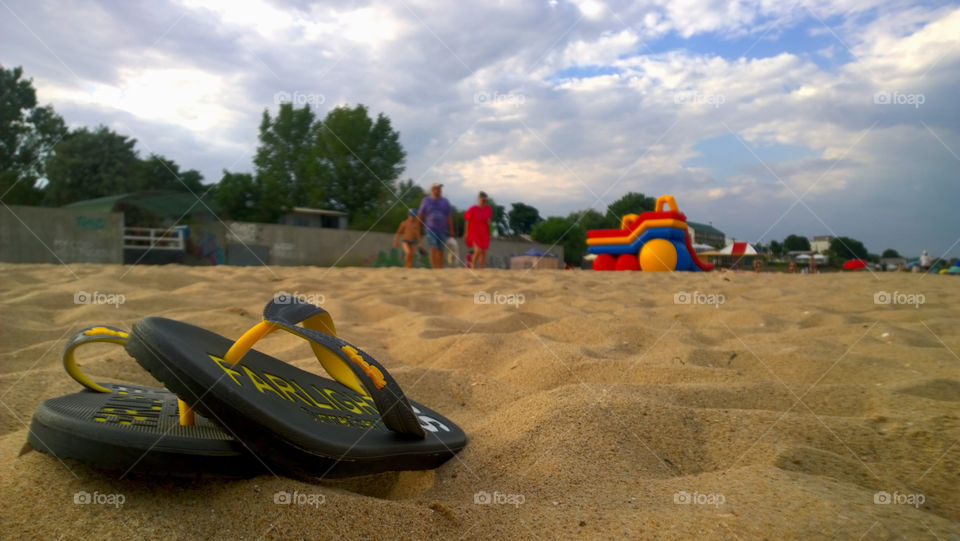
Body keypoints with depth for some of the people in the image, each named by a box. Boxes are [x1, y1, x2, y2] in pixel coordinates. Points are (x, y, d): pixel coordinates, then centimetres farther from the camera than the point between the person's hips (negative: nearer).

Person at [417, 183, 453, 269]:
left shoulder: (445, 202, 7)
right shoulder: (426, 201, 3)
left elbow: (449, 217, 6)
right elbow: (420, 216, 4)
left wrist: (451, 231, 1)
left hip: (442, 230, 2)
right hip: (430, 229, -2)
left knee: (440, 251, 5)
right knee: (433, 248, -18)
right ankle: (434, 269, -25)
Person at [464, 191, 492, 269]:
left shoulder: (488, 208, 2)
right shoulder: (472, 209, -12)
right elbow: (467, 221, -4)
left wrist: (489, 222, -6)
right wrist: (466, 233, -4)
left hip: (484, 234, 5)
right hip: (474, 233, -5)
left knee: (483, 252, 5)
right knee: (478, 251, -18)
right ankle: (472, 265, 7)